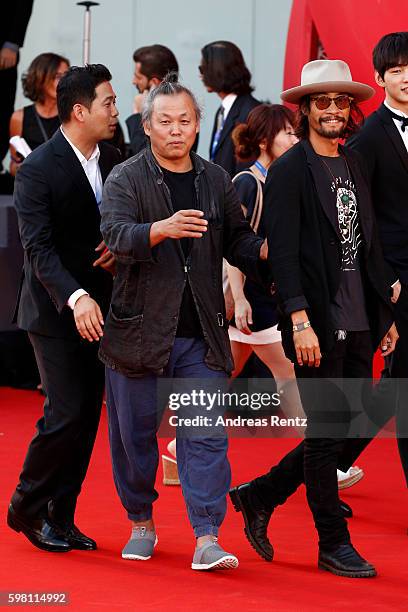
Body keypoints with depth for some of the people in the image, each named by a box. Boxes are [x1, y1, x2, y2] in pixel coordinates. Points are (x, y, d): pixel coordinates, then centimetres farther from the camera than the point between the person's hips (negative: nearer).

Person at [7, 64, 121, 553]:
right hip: (56, 311, -7)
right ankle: (27, 508, 9)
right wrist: (75, 298, -36)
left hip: (98, 308, 7)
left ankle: (59, 517, 16)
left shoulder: (111, 159, 6)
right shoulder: (37, 170, -15)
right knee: (66, 414, -10)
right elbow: (39, 248, -22)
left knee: (87, 417, 7)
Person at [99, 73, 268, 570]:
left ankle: (206, 538, -7)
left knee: (206, 436, -5)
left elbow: (238, 241, 17)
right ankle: (141, 524, 26)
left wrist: (266, 250, -5)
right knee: (135, 435, 8)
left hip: (201, 335, 2)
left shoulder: (216, 181, 12)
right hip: (139, 329, -2)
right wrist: (162, 229, -38)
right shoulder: (126, 179, -3)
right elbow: (117, 236, -19)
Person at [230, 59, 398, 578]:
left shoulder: (353, 166, 14)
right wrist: (300, 322, -21)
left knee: (356, 430, 9)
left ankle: (259, 497, 23)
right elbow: (283, 253, -14)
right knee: (327, 432, -1)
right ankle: (334, 545, 10)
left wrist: (385, 313, 15)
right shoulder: (289, 171, -8)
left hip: (359, 324, 7)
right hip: (318, 324, -7)